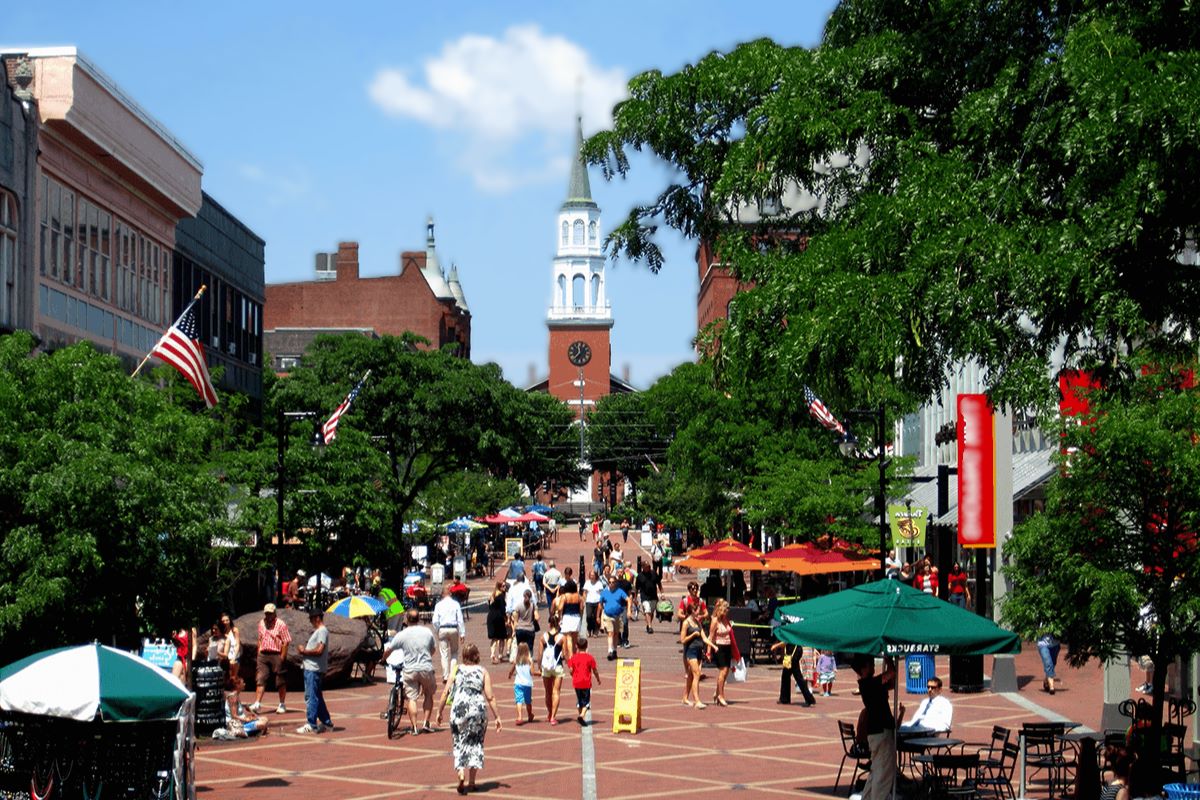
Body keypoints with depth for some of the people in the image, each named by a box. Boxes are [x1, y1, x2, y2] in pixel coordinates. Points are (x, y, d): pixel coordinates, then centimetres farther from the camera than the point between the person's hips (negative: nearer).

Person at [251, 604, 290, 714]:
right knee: (260, 680, -5)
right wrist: (258, 654, 11)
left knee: (281, 682, 5)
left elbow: (286, 642, -10)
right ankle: (257, 704, -8)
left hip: (277, 655, -5)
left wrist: (282, 657, -14)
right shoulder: (261, 623, 12)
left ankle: (282, 705, 16)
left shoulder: (281, 624, -7)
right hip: (263, 655, 5)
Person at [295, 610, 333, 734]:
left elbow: (319, 650, -22)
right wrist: (304, 649, 7)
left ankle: (311, 725, -7)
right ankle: (327, 723, 20)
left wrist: (304, 651, -11)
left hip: (314, 669, -10)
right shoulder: (317, 631, 20)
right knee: (317, 697, 14)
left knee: (311, 697, -8)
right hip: (310, 668, 10)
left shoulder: (322, 631, -13)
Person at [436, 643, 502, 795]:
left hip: (458, 710, 0)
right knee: (475, 744, 13)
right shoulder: (483, 672, 2)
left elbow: (445, 692, 1)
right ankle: (470, 782, 14)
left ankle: (461, 772, -14)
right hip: (478, 710, 0)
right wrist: (497, 717, 4)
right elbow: (490, 697, -1)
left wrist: (439, 712, 11)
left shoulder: (456, 670, 4)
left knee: (460, 743, 11)